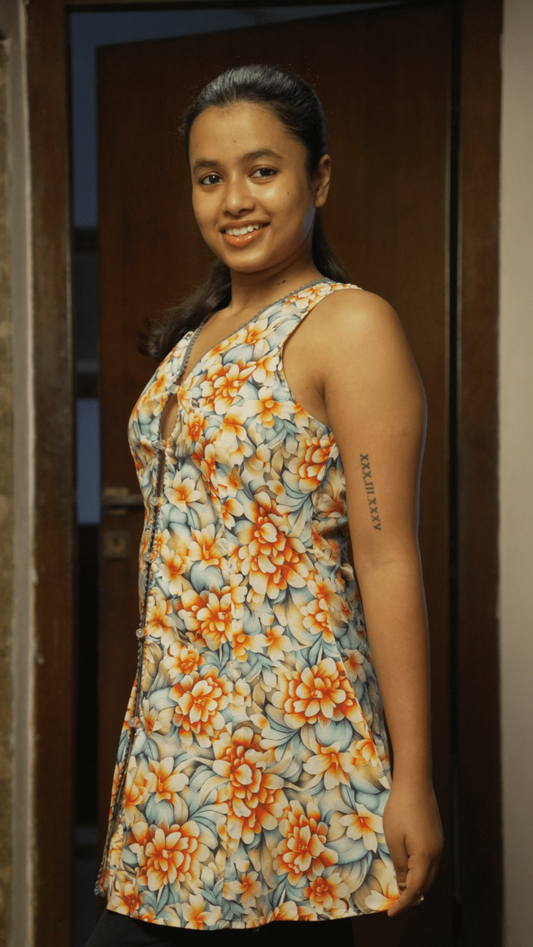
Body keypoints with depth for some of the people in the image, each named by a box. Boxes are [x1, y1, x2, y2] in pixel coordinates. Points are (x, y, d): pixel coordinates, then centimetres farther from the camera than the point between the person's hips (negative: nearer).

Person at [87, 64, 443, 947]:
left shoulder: (350, 326, -9)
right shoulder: (196, 336, 14)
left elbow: (387, 559, -14)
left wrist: (412, 778, -15)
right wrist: (155, 726, 17)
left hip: (293, 742, -7)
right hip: (175, 738, 7)